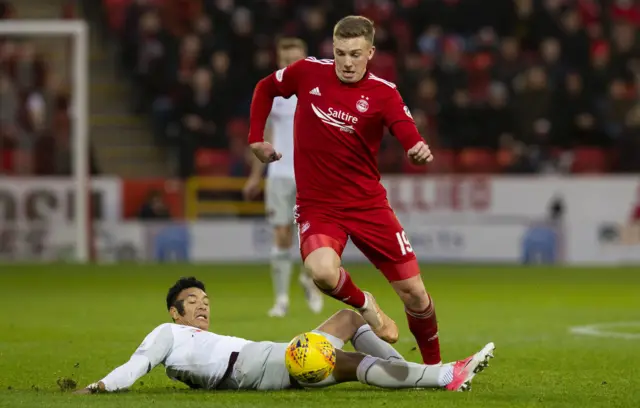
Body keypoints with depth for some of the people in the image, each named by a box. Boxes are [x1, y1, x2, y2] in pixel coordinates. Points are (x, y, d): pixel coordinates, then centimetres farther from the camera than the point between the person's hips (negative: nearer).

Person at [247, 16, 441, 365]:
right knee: (323, 272, -32)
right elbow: (265, 88, 17)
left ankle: (434, 367, 26)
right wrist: (256, 138, 10)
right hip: (317, 205, 0)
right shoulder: (308, 73, -3)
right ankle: (365, 306, 3)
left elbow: (409, 136, -23)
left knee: (413, 292, 0)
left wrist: (420, 151, -46)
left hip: (368, 203, 0)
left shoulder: (383, 93, -8)